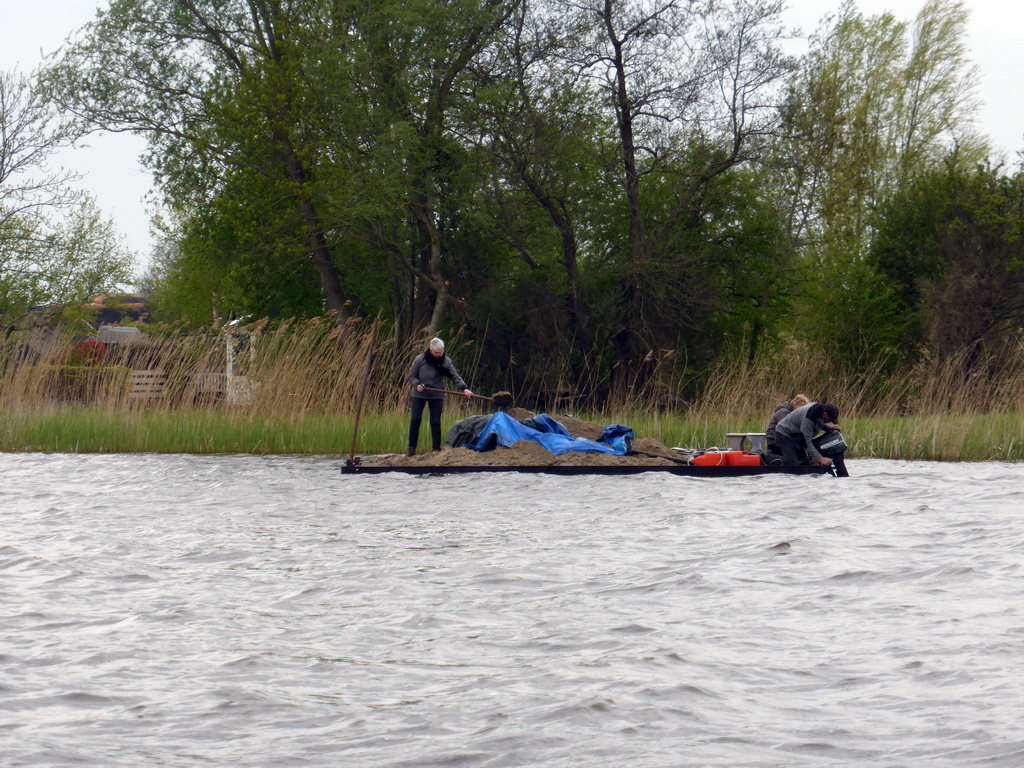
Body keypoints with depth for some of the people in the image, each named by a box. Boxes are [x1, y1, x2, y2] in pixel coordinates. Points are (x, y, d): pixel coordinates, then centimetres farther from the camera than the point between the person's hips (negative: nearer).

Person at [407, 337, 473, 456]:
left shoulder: (446, 361, -5)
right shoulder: (419, 360, -9)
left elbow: (455, 376, -2)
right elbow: (411, 376, -2)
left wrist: (464, 388, -15)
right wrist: (416, 384, -22)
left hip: (437, 396, 1)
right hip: (419, 395, -1)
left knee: (436, 422, -3)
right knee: (415, 420, -4)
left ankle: (436, 448, 4)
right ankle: (412, 448, 3)